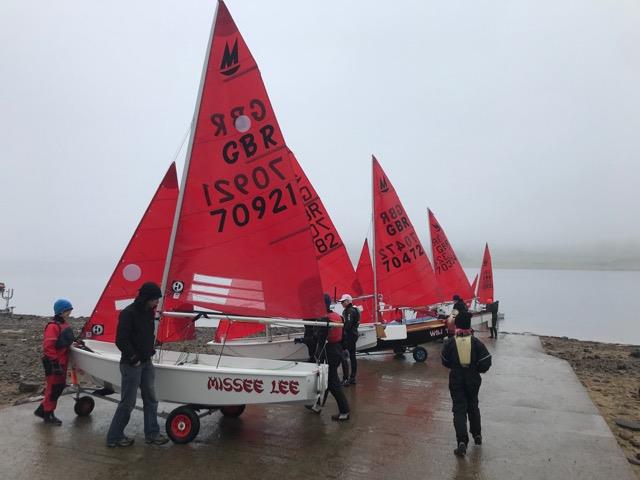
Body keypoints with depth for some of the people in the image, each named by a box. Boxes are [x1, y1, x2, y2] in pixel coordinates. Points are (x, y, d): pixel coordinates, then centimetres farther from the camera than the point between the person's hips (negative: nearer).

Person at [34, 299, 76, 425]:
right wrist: (55, 363, -24)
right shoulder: (53, 326, -18)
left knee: (60, 386, 15)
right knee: (53, 388, 2)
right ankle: (48, 415, 16)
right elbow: (48, 346, -24)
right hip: (54, 363, -9)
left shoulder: (65, 324, 11)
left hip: (62, 362, 9)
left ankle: (42, 410, 29)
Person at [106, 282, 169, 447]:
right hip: (131, 365, -8)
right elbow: (121, 340, -20)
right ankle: (114, 437, 17)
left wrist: (150, 351, 10)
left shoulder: (148, 312, 9)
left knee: (150, 399, 10)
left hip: (146, 362, 8)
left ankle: (152, 434, 20)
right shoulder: (128, 313, -16)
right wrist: (134, 358, -17)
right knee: (127, 402, 1)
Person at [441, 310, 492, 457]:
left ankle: (462, 442, -11)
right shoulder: (476, 342, -9)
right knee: (473, 406, 23)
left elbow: (445, 362, 1)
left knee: (459, 409, 2)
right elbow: (486, 362, -10)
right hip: (473, 380, 2)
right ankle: (477, 435, 36)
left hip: (456, 380, -2)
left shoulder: (450, 343, -9)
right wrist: (477, 369, 9)